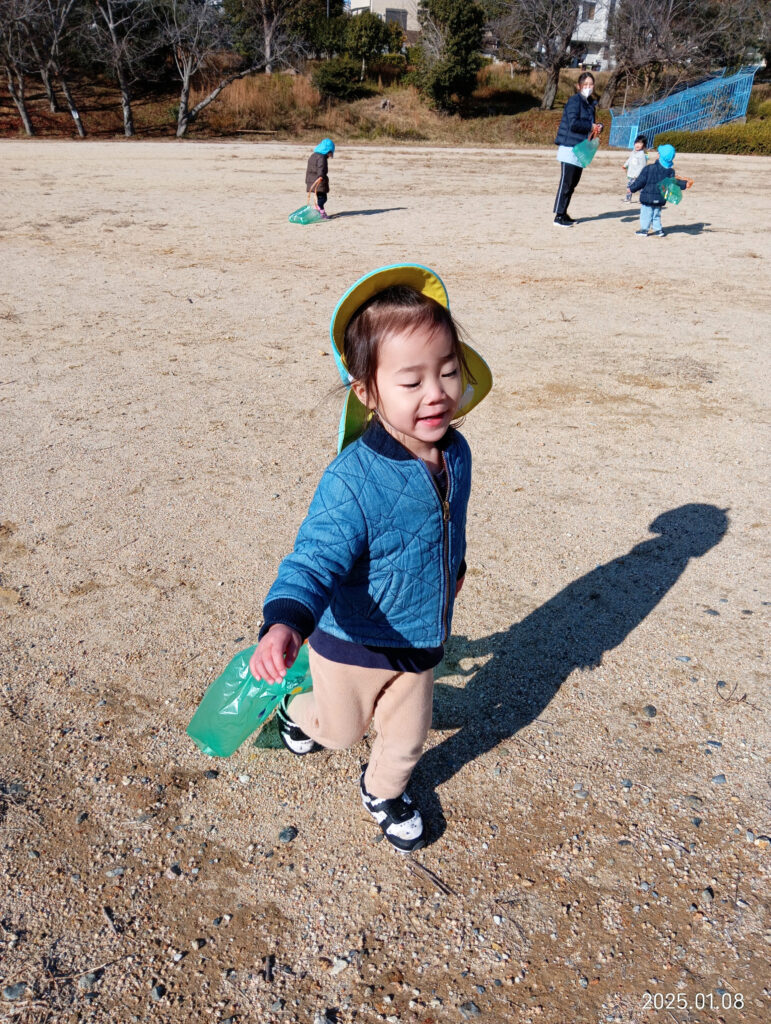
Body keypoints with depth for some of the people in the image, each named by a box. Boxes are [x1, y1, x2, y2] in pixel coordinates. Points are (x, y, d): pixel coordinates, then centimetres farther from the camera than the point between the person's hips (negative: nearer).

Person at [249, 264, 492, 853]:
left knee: (407, 740, 23)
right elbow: (316, 559, -38)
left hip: (421, 642, 5)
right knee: (342, 731, 24)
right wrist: (284, 623, -57)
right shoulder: (353, 482, -34)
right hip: (353, 645, -4)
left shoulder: (455, 453, -12)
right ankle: (299, 711, 60)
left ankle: (384, 791, 57)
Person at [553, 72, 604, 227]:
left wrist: (598, 127, 4)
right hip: (570, 148, -9)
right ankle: (558, 216, -6)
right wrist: (591, 126, -11)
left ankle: (563, 213, 17)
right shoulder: (574, 101, -9)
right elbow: (573, 123, -20)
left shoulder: (590, 104, 18)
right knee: (566, 183, -9)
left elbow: (591, 124, 25)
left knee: (573, 183, 10)